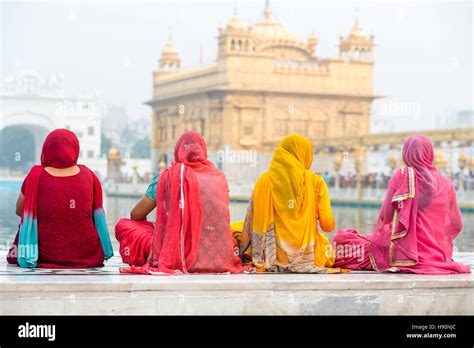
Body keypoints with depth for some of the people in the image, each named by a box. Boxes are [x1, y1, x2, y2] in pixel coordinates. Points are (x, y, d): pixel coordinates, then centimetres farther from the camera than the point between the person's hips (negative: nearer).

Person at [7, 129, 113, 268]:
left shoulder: (36, 176, -9)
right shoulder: (88, 175, -3)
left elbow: (19, 210, 3)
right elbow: (96, 214, 9)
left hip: (46, 256, -2)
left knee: (26, 223, 26)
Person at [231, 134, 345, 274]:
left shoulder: (264, 181, -6)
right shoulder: (316, 182, -8)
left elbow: (251, 224, -6)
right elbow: (328, 226, -8)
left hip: (273, 257, -2)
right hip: (309, 256, 3)